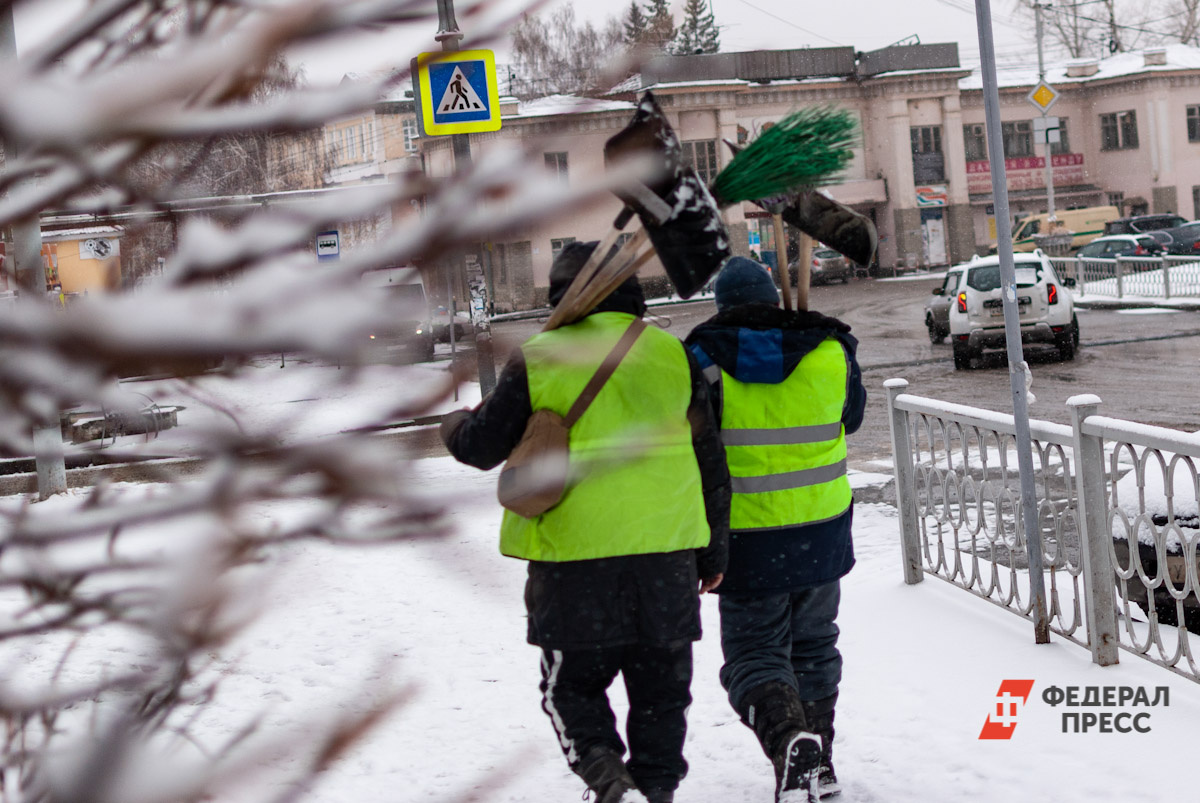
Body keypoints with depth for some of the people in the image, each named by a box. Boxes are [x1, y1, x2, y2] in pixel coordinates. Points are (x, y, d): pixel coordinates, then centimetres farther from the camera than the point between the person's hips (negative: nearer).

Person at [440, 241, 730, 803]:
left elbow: (482, 447, 2)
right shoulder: (673, 355, 5)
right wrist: (713, 551, 18)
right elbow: (710, 463, 9)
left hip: (573, 555, -3)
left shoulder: (538, 360, -5)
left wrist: (455, 424, 26)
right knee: (660, 687, 17)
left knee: (572, 684, 11)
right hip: (667, 556, 3)